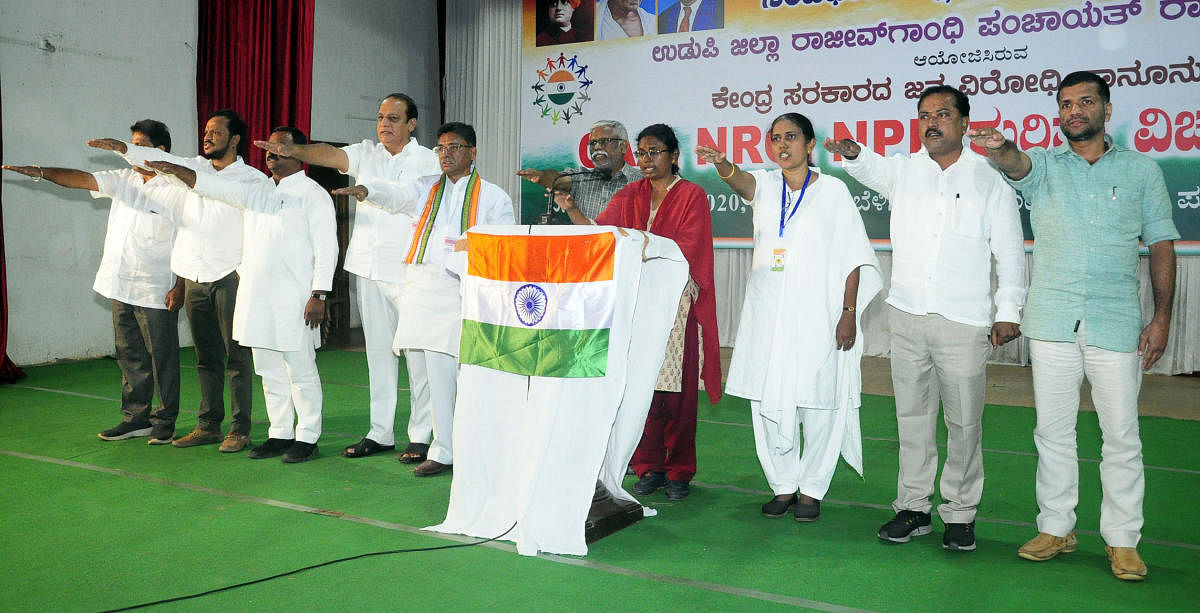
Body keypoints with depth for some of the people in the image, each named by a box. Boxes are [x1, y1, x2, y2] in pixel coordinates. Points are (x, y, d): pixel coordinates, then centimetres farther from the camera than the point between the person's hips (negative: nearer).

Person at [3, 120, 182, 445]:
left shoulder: (176, 191, -10)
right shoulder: (124, 180, 10)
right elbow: (83, 179, 4)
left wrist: (181, 287, -16)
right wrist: (40, 172, -11)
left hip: (156, 292, -7)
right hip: (121, 287, 7)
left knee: (162, 358, 2)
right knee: (129, 356, 12)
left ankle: (165, 421, 13)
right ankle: (136, 418, 22)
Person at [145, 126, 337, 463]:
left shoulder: (313, 195, -4)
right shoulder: (257, 192, 17)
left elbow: (327, 249, -9)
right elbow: (214, 186, 15)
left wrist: (319, 295, -15)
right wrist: (176, 170, 0)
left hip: (294, 300, -7)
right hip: (256, 296, 7)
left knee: (301, 371, -1)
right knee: (269, 372, 12)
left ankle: (307, 438, 8)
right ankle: (280, 434, 21)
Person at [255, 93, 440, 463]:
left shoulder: (429, 162, 0)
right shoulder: (366, 154, 10)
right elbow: (331, 155, -6)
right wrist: (293, 151, -23)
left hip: (410, 273, -4)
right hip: (369, 270, 5)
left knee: (417, 355, -2)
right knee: (378, 352, 10)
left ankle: (421, 436, 6)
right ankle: (380, 433, 19)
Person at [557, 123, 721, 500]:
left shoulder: (692, 196, 1)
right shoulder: (630, 196, 14)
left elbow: (686, 252, -9)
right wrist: (571, 209, -16)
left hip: (678, 303, -3)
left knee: (677, 390, -2)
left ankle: (679, 471, 10)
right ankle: (649, 467, 14)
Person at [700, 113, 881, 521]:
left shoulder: (833, 190, 3)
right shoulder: (767, 185, 11)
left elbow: (852, 256, 1)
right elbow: (742, 182, -14)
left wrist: (850, 312, -6)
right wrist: (722, 165, -38)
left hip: (817, 313, -3)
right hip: (769, 314, 3)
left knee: (818, 403, -1)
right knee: (770, 402, 5)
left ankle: (811, 489, 13)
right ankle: (782, 485, 19)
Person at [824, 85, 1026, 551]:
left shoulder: (989, 181, 4)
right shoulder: (903, 170, 13)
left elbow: (1010, 253, 5)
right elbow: (870, 167, 0)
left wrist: (1009, 311, -1)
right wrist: (852, 153, -24)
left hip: (964, 320, -2)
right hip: (906, 315, 2)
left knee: (964, 421, 3)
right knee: (912, 416, 9)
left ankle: (960, 514, 15)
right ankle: (913, 508, 19)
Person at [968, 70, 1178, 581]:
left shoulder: (1141, 170, 7)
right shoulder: (1044, 166, 7)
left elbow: (1161, 245, 7)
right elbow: (1015, 165, -17)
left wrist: (1162, 317, -1)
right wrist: (999, 148, -42)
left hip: (1116, 323, -1)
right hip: (1053, 323, 1)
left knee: (1121, 436, 2)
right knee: (1053, 431, 8)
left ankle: (1122, 540, 14)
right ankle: (1055, 528, 20)